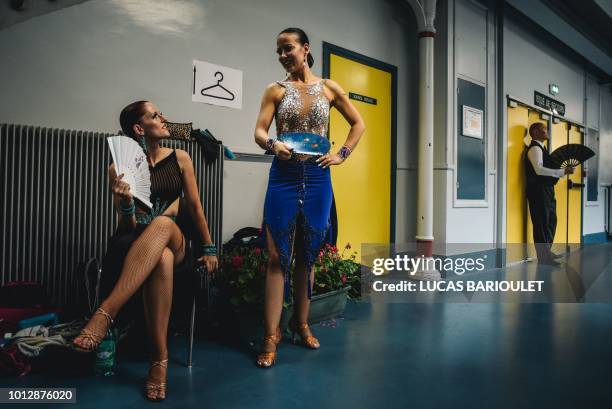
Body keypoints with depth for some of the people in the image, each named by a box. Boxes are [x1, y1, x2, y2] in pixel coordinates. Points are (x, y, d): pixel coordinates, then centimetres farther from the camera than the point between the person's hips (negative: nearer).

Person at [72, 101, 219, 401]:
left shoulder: (179, 158, 6)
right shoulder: (120, 168, 1)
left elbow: (195, 206, 11)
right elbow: (127, 225, -2)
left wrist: (208, 248, 11)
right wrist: (125, 201, -23)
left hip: (176, 242, 1)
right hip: (134, 246, -1)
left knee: (163, 223, -38)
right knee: (162, 259, -40)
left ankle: (106, 312, -40)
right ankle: (160, 359, -35)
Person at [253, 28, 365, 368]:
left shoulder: (329, 88, 8)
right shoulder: (276, 91, 7)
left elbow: (359, 124, 15)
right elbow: (259, 131, -1)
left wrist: (342, 154, 4)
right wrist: (272, 144, -23)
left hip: (317, 177, 1)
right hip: (284, 177, -1)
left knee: (308, 255, 9)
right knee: (278, 256, -5)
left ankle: (302, 324, 22)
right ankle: (272, 336, 0)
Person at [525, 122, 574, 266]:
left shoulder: (540, 148, 20)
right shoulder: (535, 148, -11)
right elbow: (539, 169, -24)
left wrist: (561, 172, 14)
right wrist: (562, 172, -24)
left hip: (546, 191, 10)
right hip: (539, 191, -10)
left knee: (551, 221, 15)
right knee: (542, 223, -7)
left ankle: (547, 252, 24)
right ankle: (543, 257, -3)